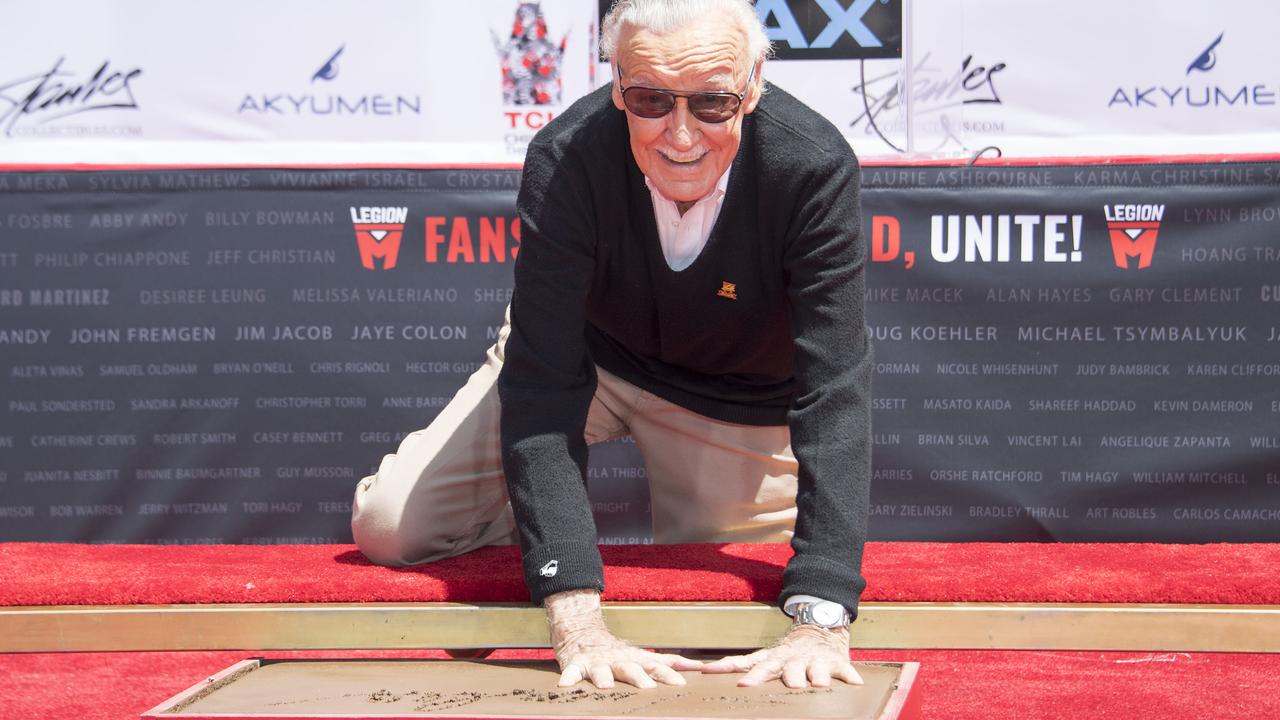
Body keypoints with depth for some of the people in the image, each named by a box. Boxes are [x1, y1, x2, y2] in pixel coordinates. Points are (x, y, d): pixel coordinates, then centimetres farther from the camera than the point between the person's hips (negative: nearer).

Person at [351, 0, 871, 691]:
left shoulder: (815, 168, -33)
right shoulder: (564, 161, -32)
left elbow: (834, 393, -34)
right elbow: (544, 380, -35)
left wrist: (820, 623, -44)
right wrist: (577, 619, -45)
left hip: (740, 397, 0)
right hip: (591, 353, 0)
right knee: (390, 525, -11)